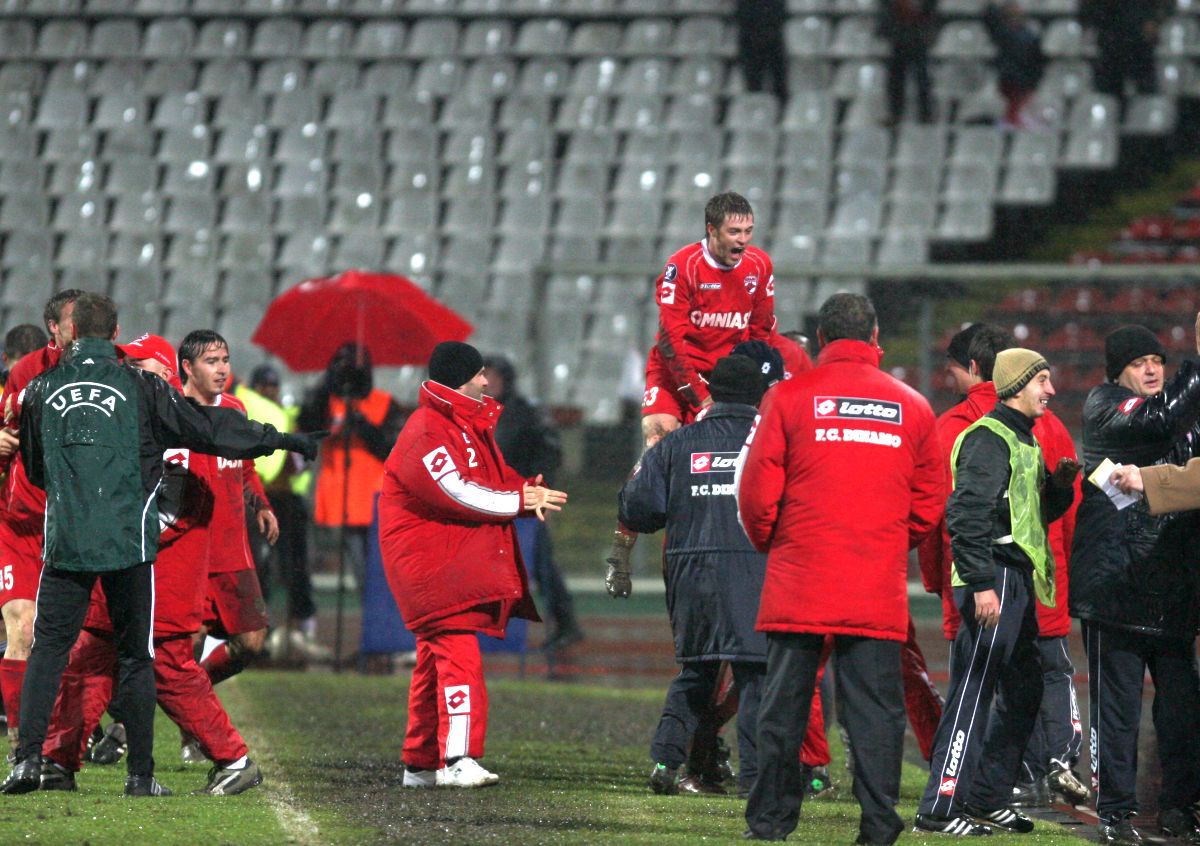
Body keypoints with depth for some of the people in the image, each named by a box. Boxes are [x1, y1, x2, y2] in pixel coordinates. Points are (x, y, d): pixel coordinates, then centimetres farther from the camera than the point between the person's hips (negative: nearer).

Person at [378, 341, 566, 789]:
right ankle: (458, 758, -25)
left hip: (463, 563, 10)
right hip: (433, 564, -10)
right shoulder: (426, 433, -16)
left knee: (437, 658, 13)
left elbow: (496, 473, 20)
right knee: (459, 654, -18)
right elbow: (458, 493, -22)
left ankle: (421, 763, 19)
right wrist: (521, 501, -15)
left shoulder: (470, 423, 17)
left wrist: (527, 489, -2)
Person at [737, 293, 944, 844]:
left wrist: (769, 544, 16)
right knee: (875, 708, 2)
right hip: (879, 591, 1)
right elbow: (929, 504, 10)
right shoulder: (910, 406, 6)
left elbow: (757, 492, -2)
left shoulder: (791, 396, -1)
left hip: (799, 585, -1)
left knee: (785, 702, 5)